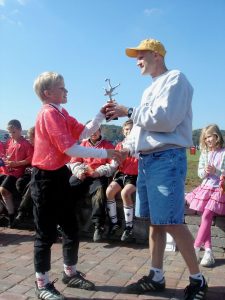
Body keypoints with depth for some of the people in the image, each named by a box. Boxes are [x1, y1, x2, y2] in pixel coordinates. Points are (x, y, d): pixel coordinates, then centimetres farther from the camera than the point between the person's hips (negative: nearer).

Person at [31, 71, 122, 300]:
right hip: (45, 177, -9)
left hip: (59, 175, 9)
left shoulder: (61, 114, 14)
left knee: (71, 228, 15)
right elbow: (70, 149, -23)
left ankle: (70, 273, 32)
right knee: (46, 233, 1)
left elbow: (84, 132, 9)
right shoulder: (49, 113, -16)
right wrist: (105, 153, -20)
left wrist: (101, 114, 1)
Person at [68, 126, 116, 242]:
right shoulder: (83, 144, 21)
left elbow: (113, 164, 1)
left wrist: (99, 172, -14)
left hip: (99, 176, -3)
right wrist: (79, 171, -6)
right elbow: (74, 161, 15)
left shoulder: (108, 145, 11)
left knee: (99, 190, -35)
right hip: (82, 175, 3)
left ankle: (98, 226, -31)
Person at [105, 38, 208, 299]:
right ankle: (156, 277, 20)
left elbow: (165, 119, -17)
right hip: (146, 160, 9)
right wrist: (126, 148, 13)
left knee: (172, 222, -8)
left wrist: (129, 112, -9)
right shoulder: (150, 89, 23)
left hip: (167, 158, -9)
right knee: (155, 221, 10)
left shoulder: (175, 78, -3)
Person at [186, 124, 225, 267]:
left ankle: (196, 248, -12)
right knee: (206, 217, -6)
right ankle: (208, 250, -3)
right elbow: (200, 174, 11)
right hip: (206, 187, 5)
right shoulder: (204, 154, 11)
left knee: (207, 215, -18)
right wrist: (205, 171, -10)